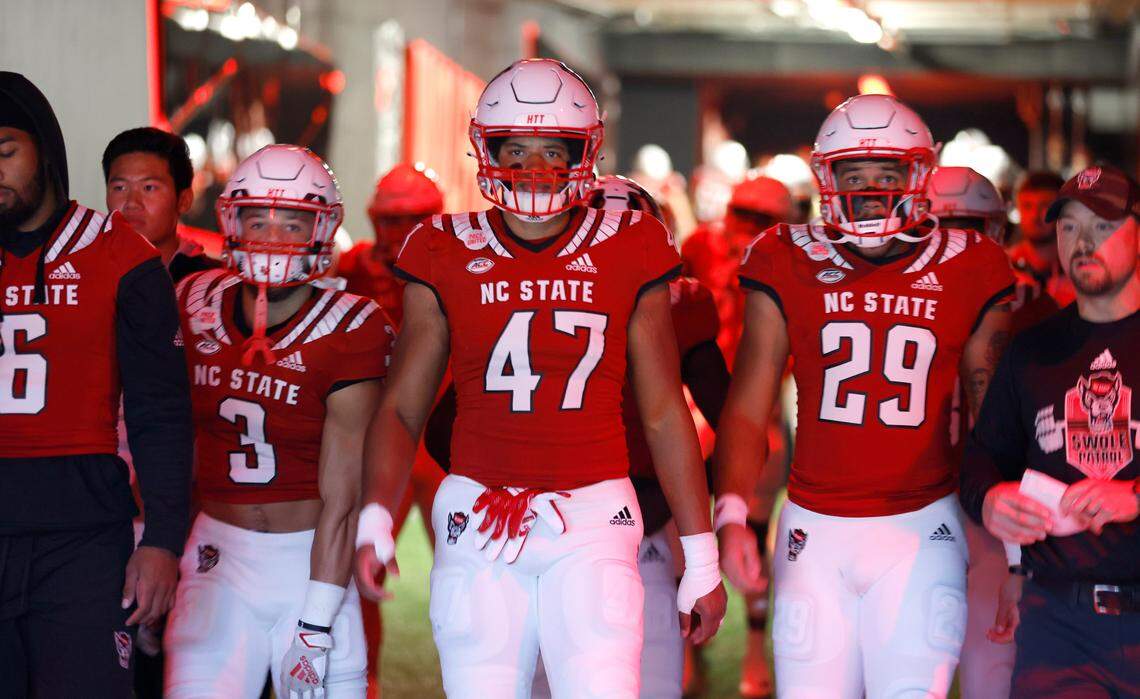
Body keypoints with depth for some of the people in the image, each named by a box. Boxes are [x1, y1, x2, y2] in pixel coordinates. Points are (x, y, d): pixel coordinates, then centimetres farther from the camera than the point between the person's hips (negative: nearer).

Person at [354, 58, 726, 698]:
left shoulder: (627, 254, 4)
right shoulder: (448, 255, 6)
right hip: (477, 520, 1)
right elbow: (403, 407, 8)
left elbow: (664, 416, 8)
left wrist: (702, 560, 7)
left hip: (593, 523, -1)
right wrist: (375, 519, -9)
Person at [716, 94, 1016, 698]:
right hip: (815, 530, 1)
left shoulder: (965, 275, 3)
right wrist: (731, 517, -12)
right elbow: (746, 409, 2)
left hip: (919, 533, -1)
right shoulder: (789, 269, 3)